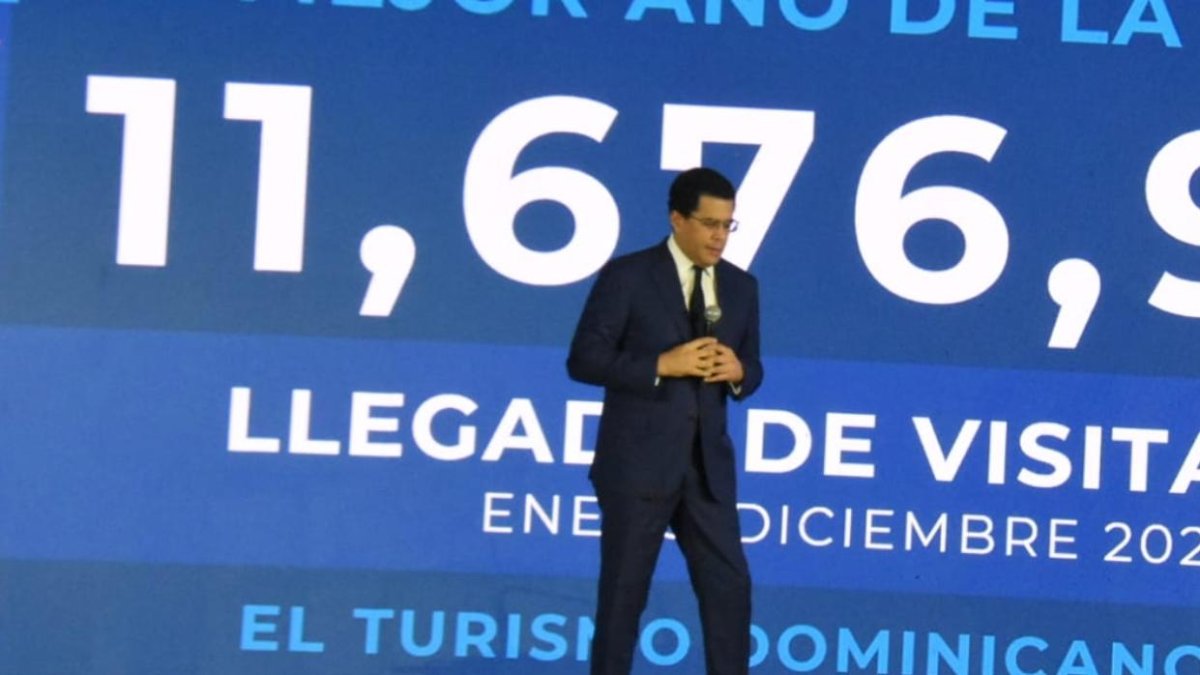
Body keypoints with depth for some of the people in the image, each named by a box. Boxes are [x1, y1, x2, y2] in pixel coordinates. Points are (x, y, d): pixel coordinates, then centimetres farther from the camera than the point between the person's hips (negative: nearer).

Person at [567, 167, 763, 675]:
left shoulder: (741, 287, 9)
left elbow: (752, 371, 16)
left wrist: (738, 372, -9)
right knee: (623, 592, 4)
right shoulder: (627, 276, -6)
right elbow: (583, 360, -10)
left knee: (729, 585, 1)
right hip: (637, 464, -4)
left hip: (707, 466, 4)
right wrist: (662, 365, -19)